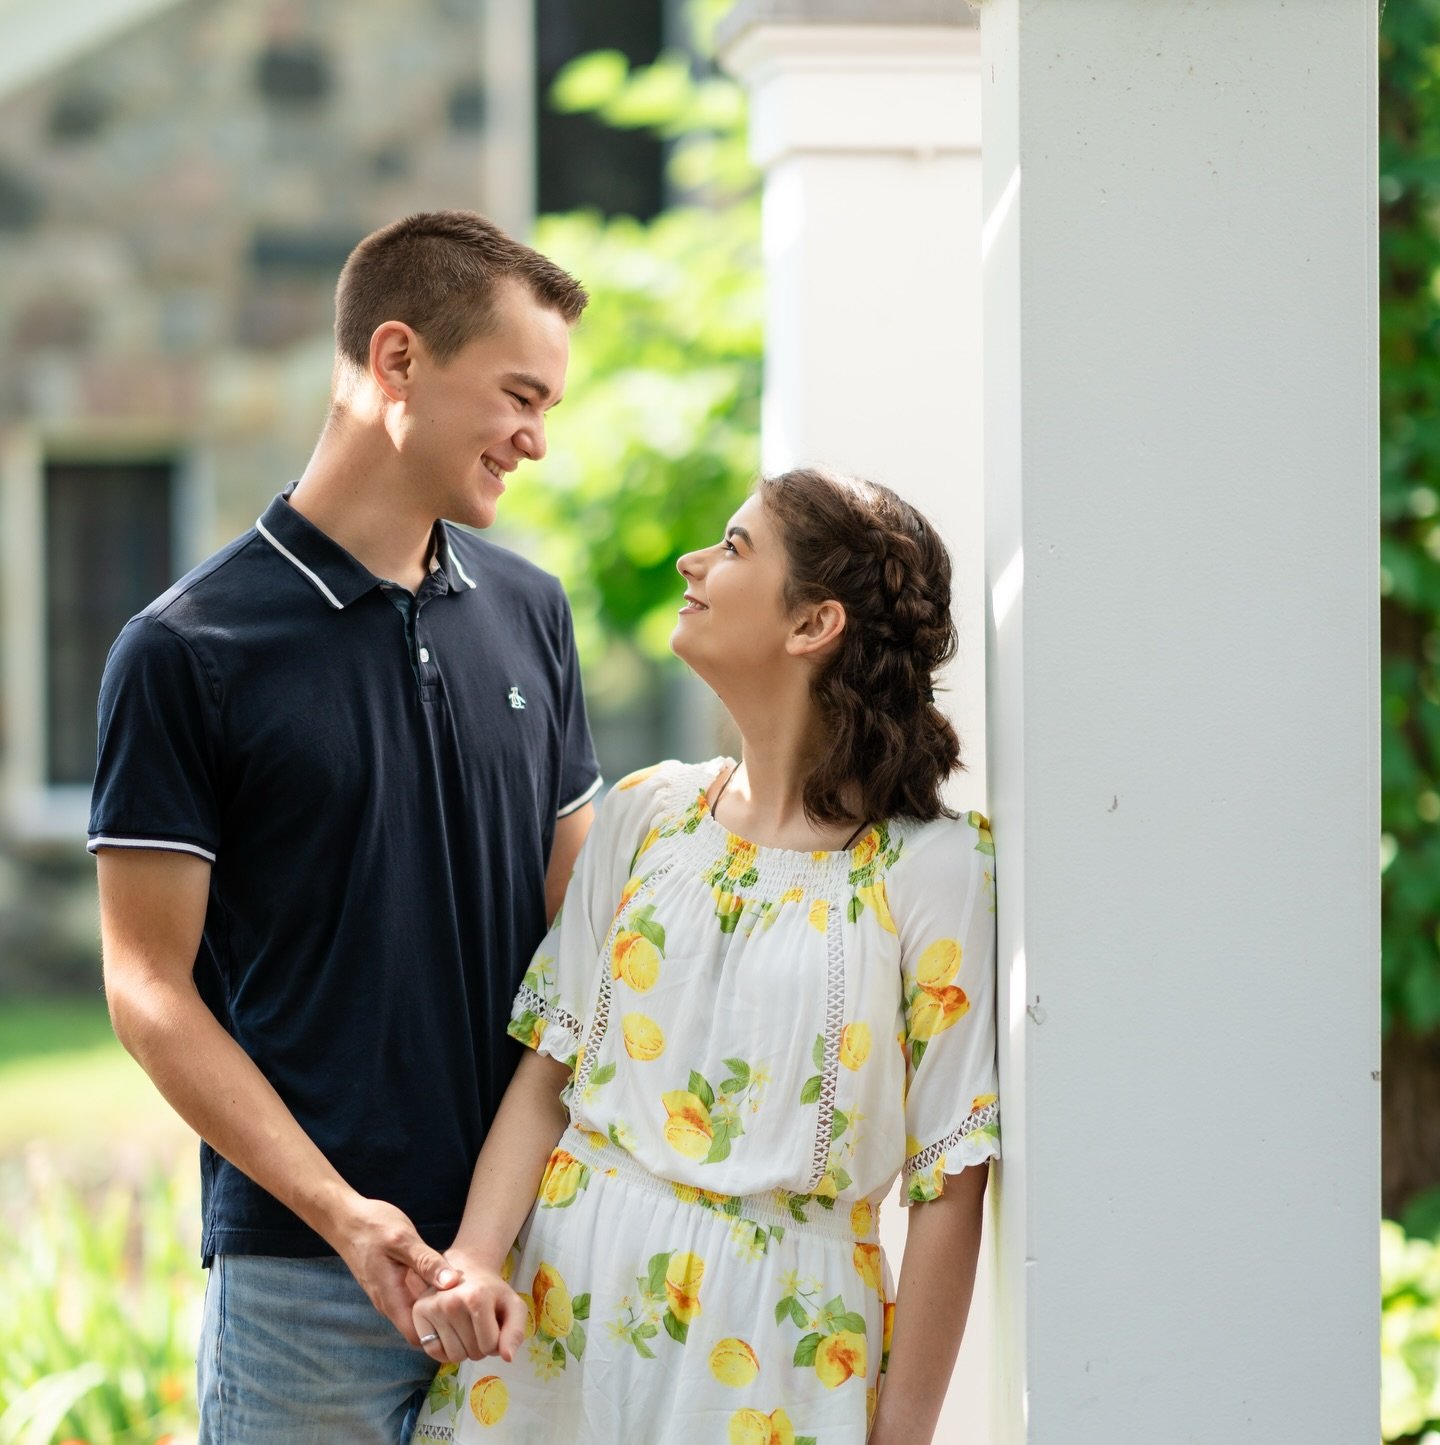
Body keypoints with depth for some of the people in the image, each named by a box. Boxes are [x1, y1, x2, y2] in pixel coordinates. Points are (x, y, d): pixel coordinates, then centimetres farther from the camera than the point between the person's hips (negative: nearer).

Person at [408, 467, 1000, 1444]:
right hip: (567, 1290, 4)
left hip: (773, 1334, -4)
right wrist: (478, 1256, -11)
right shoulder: (647, 814, 6)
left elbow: (949, 1190, -9)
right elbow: (549, 1071, 5)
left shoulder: (935, 870, -9)